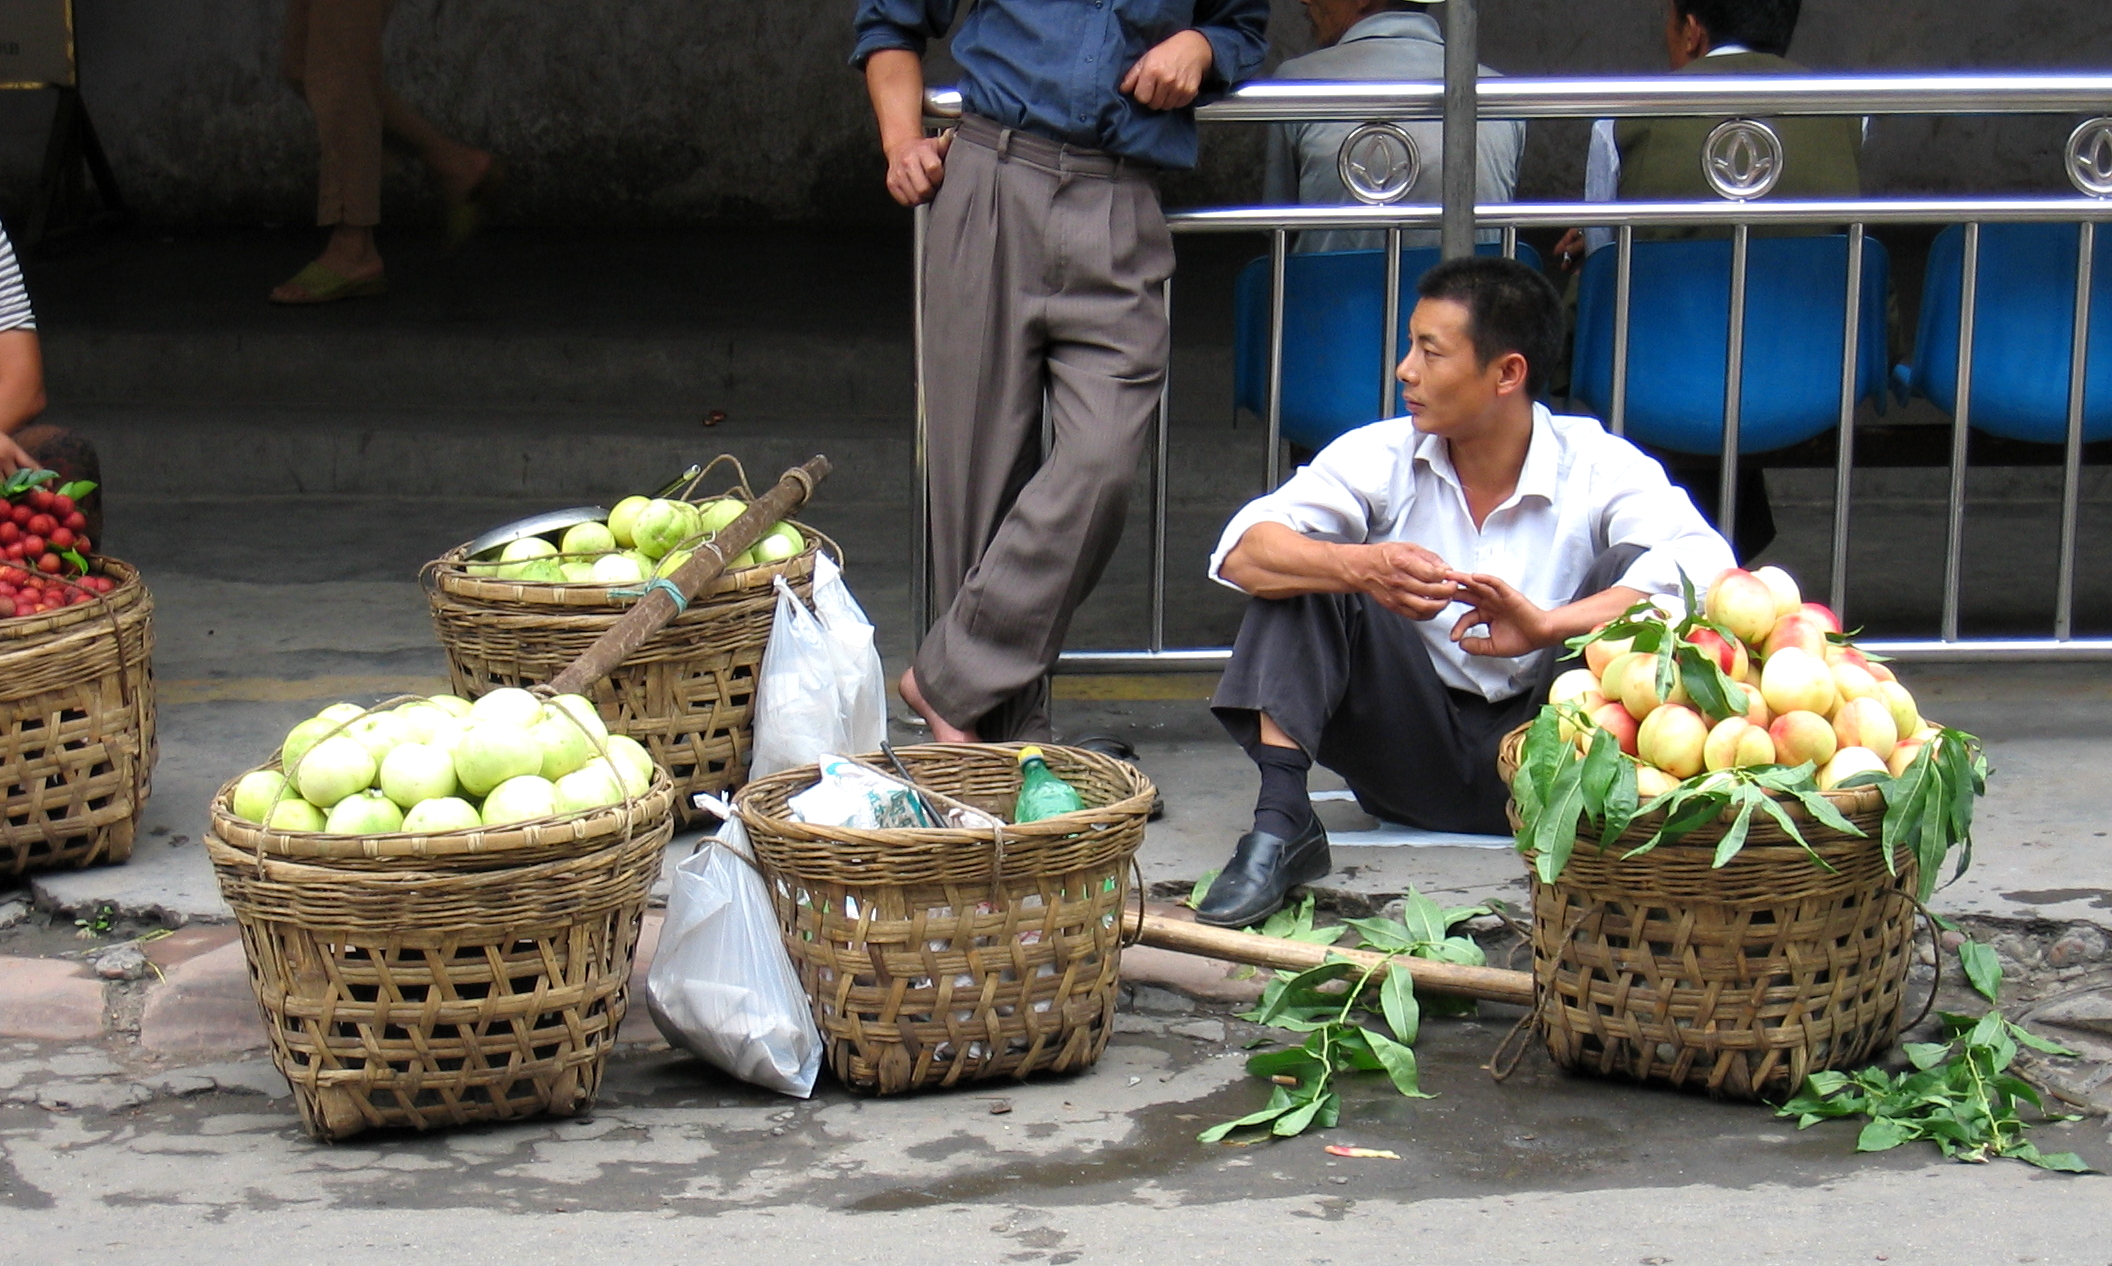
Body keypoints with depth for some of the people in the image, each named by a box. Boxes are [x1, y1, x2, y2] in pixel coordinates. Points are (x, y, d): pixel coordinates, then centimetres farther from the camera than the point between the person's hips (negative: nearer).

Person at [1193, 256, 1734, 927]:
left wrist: (1547, 624, -42)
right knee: (1306, 565, -15)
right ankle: (1280, 821, -24)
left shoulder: (1599, 467, -10)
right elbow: (1242, 551, -16)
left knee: (1634, 569, -21)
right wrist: (1360, 568, -37)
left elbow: (1708, 569, -29)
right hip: (1414, 758, 2)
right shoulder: (1381, 456, -2)